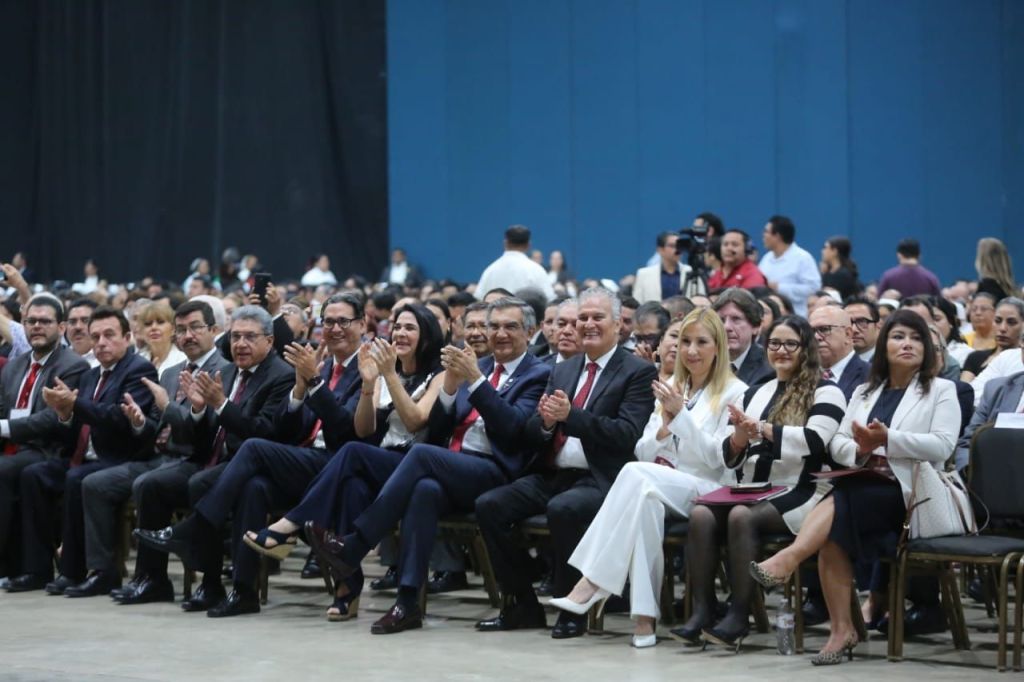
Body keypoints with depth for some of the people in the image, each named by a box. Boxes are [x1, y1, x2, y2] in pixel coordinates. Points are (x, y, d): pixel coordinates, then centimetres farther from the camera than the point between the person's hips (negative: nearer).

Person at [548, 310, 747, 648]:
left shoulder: (734, 393, 3)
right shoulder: (671, 386, 20)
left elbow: (716, 458, -6)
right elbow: (644, 453, 16)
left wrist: (681, 414, -15)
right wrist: (665, 426, -5)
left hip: (708, 493, -4)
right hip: (662, 489, 4)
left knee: (636, 474, -32)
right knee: (645, 499, -35)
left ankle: (592, 582, -35)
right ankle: (644, 615, -39)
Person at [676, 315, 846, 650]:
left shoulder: (825, 392, 3)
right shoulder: (756, 393, 22)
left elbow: (815, 439, -15)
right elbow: (731, 458, 19)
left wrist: (761, 429, -14)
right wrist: (740, 437, -5)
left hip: (798, 493, -5)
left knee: (741, 517, -34)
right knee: (700, 514, -25)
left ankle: (739, 615, -27)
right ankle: (702, 609, -23)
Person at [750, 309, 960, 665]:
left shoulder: (940, 391, 8)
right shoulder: (865, 392, 23)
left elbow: (942, 445, -7)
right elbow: (836, 443, 14)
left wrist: (887, 440, -17)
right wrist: (860, 450, -10)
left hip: (907, 491, -4)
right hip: (861, 485, 4)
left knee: (842, 500, -33)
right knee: (833, 532, -28)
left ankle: (788, 560, -39)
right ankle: (841, 629, -30)